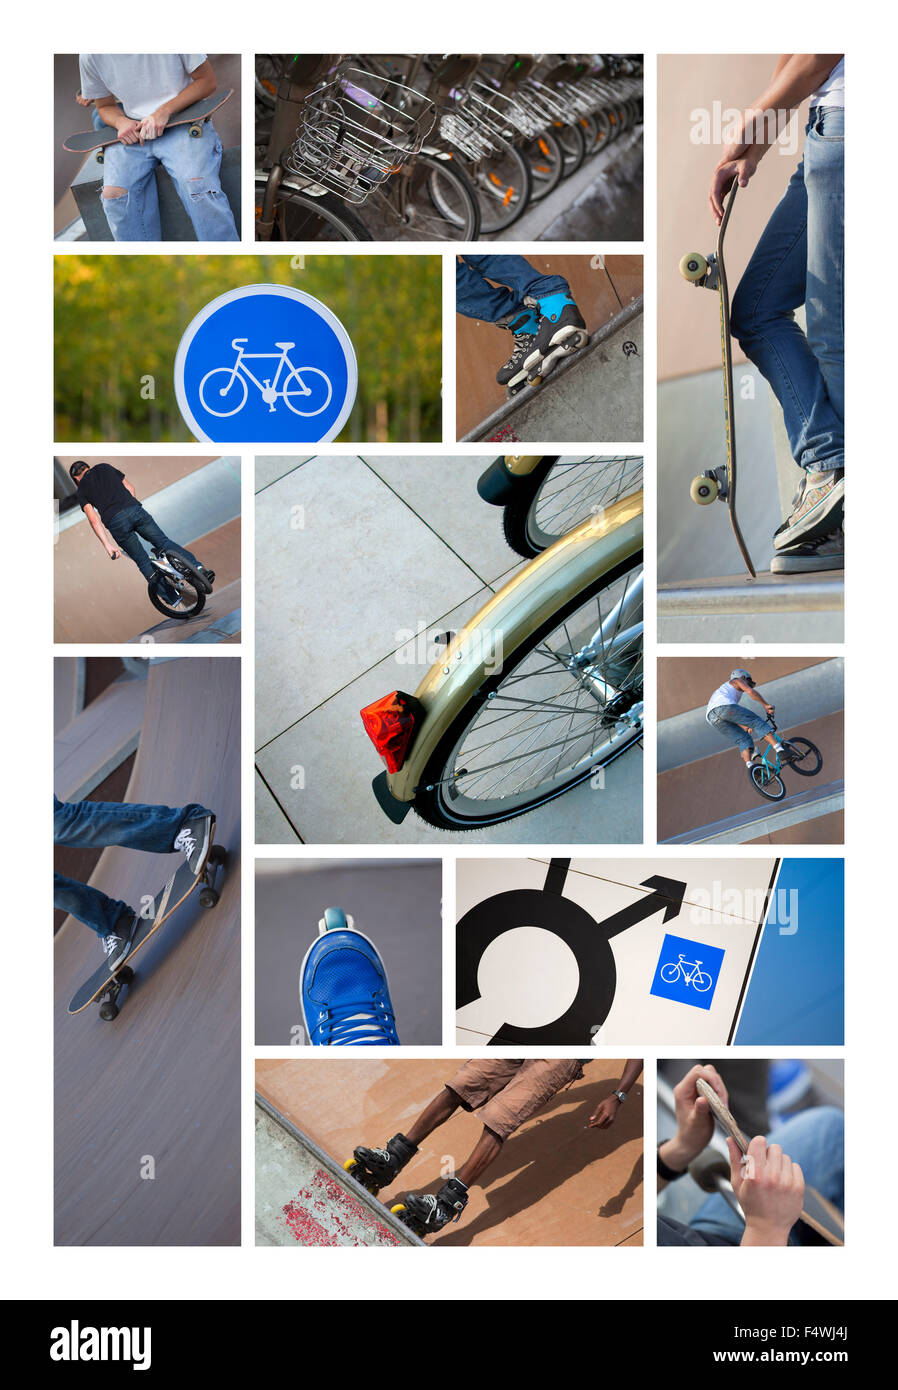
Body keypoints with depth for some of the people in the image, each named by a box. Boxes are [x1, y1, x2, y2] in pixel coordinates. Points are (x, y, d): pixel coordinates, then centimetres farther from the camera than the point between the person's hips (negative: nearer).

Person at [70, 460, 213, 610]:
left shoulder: (81, 491, 16)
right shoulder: (105, 467, 25)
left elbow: (94, 520, 4)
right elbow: (130, 489, 20)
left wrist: (107, 545, -2)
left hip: (115, 523, -2)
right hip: (135, 510, 2)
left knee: (143, 562, 10)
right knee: (164, 543, 9)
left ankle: (172, 598, 10)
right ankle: (199, 568, -9)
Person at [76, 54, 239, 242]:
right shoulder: (90, 56, 1)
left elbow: (207, 81, -2)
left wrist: (164, 111, -16)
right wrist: (121, 121, -10)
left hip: (182, 122, -3)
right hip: (132, 131, 3)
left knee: (198, 185, -32)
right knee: (113, 194, -25)